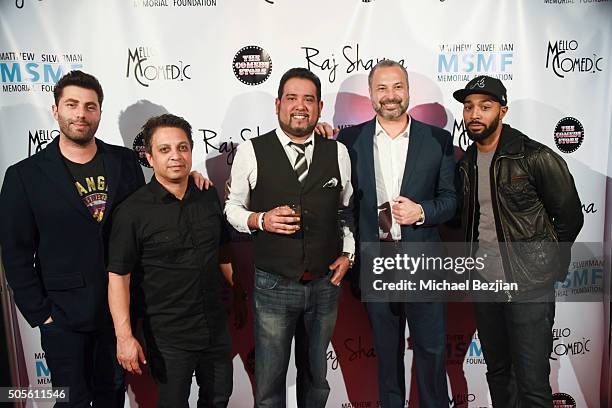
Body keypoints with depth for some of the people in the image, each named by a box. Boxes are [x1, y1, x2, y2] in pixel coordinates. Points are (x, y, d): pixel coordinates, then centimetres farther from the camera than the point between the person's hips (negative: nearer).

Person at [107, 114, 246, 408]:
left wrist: (239, 294, 15)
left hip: (215, 327, 5)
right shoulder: (132, 210, -14)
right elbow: (118, 277, -14)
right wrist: (124, 337, -19)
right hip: (167, 337, -4)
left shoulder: (209, 196, 0)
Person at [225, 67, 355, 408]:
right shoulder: (251, 152, -6)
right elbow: (232, 208, 2)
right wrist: (260, 220, -17)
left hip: (326, 284, 3)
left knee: (317, 376, 21)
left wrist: (348, 254, 3)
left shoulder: (338, 152, 2)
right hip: (274, 286, -2)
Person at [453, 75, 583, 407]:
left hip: (529, 286, -5)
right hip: (483, 283, 6)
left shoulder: (537, 158, -12)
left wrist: (544, 263, 3)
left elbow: (570, 218, -4)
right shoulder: (465, 162, 6)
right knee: (498, 373, 20)